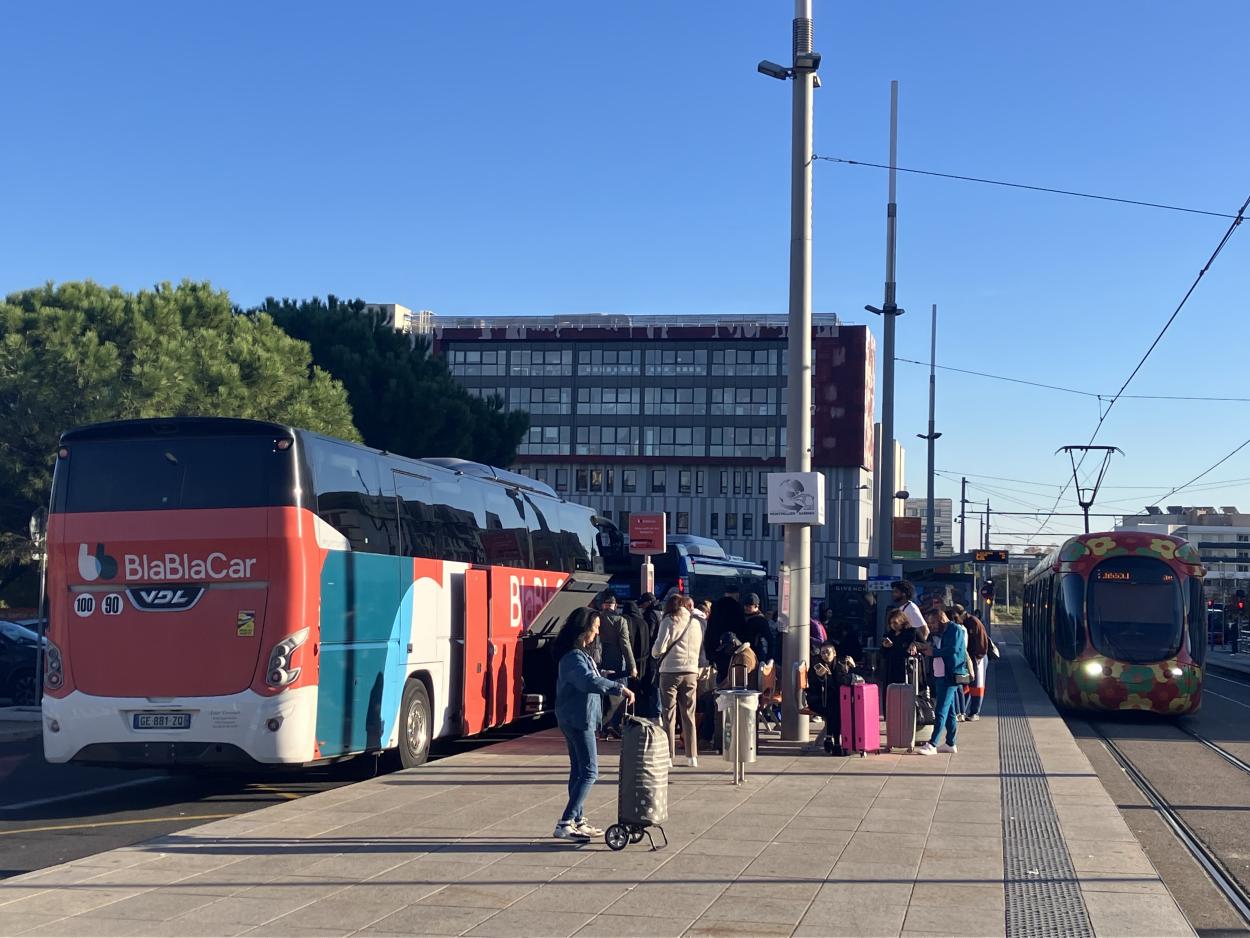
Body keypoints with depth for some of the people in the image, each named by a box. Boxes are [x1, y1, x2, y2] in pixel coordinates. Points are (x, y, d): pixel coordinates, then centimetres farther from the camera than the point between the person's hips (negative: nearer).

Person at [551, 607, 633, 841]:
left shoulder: (580, 654, 14)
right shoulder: (573, 657, -20)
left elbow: (591, 678, 23)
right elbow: (589, 681, -36)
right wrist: (619, 688, -34)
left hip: (577, 718, 11)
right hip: (578, 719, -11)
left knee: (579, 770, 15)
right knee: (589, 772, -11)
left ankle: (578, 820, 23)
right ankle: (565, 824, -14)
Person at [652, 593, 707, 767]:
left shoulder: (668, 621, -3)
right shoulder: (697, 622, 7)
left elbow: (659, 648, -8)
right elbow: (703, 650, 9)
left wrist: (654, 651, 11)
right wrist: (703, 664, 20)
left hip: (670, 672, -3)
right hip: (691, 672, 3)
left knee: (669, 715, 3)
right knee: (689, 715, 10)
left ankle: (669, 755, 2)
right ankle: (692, 756, 9)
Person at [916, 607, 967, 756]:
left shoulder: (955, 630, -8)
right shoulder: (936, 633, 19)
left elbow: (953, 650, -20)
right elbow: (932, 650, 19)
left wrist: (934, 652, -11)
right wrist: (922, 648, -1)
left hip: (950, 677, -9)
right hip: (939, 676, 9)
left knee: (941, 711, -12)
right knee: (949, 712, 14)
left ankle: (932, 745, -15)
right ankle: (950, 744, 19)